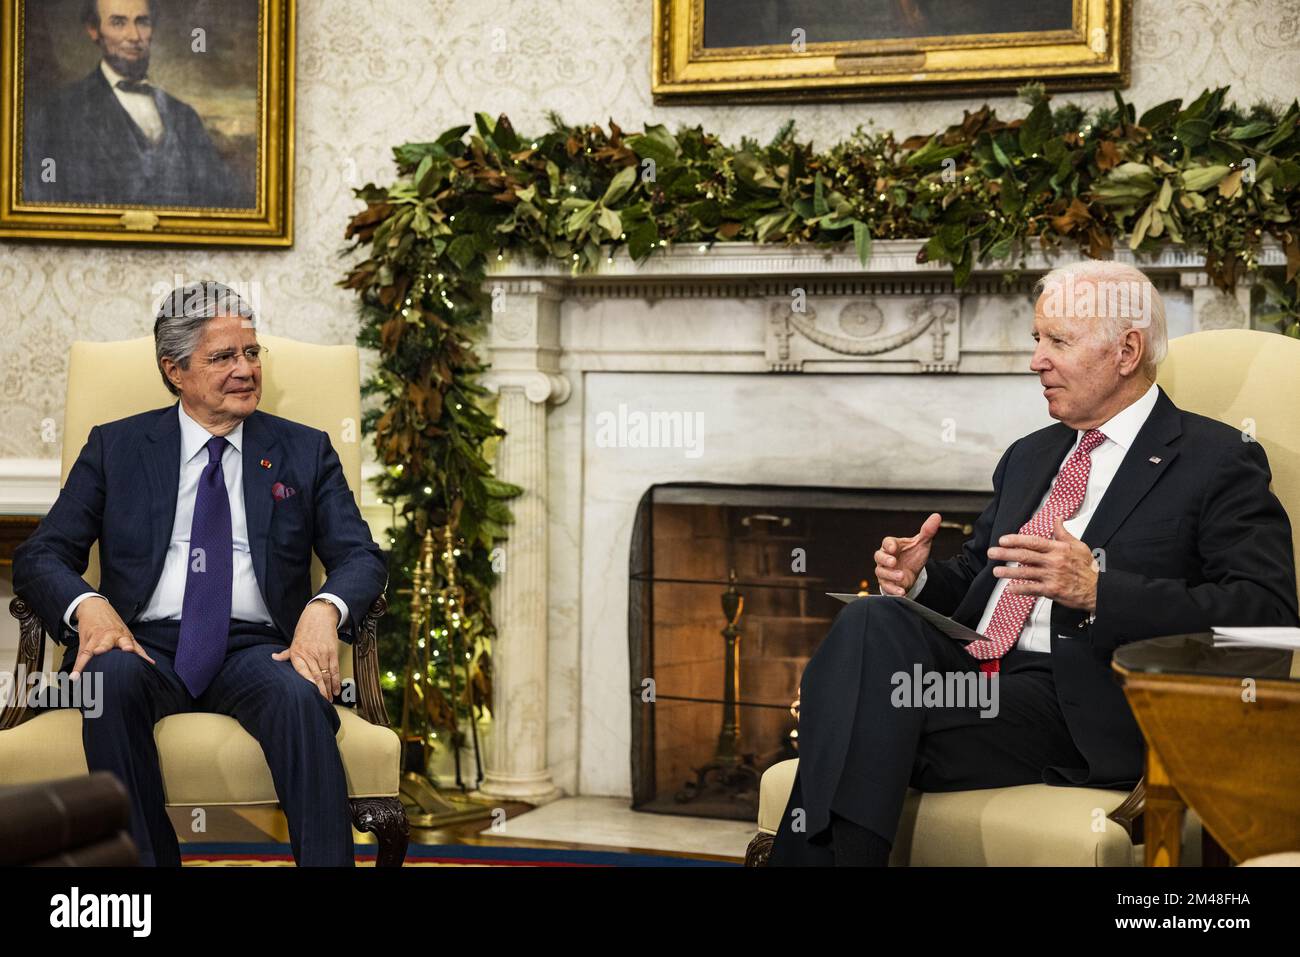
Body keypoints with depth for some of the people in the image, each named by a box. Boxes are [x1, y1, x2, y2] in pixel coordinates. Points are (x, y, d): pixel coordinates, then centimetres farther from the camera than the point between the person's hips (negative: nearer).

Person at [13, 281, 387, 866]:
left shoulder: (304, 451, 16)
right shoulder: (115, 447, 15)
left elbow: (362, 557, 8)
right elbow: (39, 556, 9)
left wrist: (324, 608, -16)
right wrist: (87, 605, -15)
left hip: (255, 649, 0)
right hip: (145, 643, 0)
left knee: (299, 697, -34)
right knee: (112, 678, -34)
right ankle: (146, 859, -25)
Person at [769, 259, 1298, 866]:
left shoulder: (1219, 462, 3)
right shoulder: (1029, 456, 26)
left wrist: (1098, 591, -21)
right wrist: (918, 578, 5)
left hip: (1077, 710, -6)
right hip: (966, 662, 6)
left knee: (875, 725, -31)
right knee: (871, 622, -27)